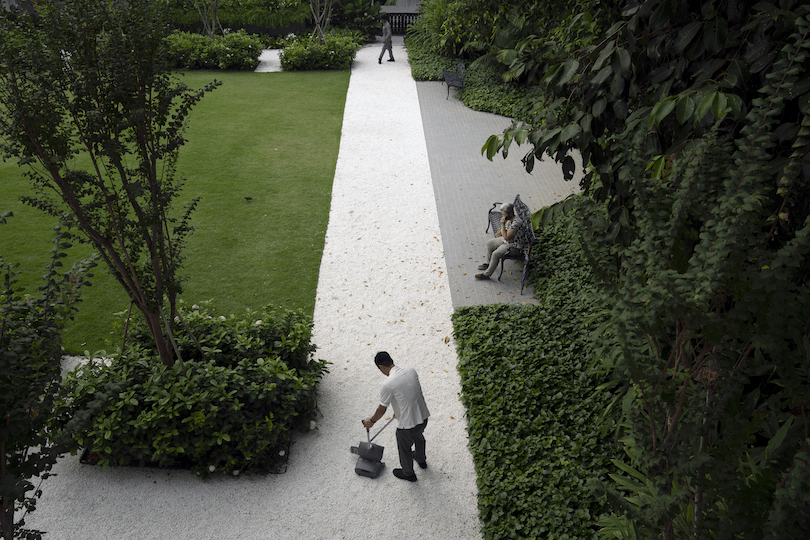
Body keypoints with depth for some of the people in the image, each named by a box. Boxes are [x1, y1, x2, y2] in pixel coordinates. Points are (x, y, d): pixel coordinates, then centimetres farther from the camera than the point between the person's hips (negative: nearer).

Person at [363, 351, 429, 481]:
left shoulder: (388, 385, -26)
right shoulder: (411, 371, -6)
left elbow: (382, 409, -13)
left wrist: (371, 421, 7)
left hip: (407, 424, -6)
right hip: (423, 416, 6)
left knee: (404, 448, 23)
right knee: (418, 437, 36)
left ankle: (408, 473, 48)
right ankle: (421, 460, 63)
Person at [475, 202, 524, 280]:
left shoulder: (516, 223, -32)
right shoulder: (508, 219, -3)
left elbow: (506, 237, -31)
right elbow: (502, 229, 16)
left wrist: (502, 224, -29)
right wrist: (499, 233, -5)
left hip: (514, 246, -10)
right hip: (505, 240, 10)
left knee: (495, 254, -23)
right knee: (489, 243, 14)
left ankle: (487, 274, -8)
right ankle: (489, 263, 30)